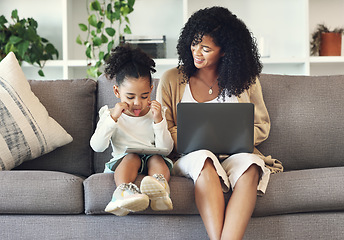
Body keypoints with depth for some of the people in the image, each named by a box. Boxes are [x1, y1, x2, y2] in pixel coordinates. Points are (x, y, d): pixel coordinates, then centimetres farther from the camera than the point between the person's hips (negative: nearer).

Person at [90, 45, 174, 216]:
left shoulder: (155, 114, 12)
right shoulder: (110, 115, 10)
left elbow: (166, 149, 2)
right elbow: (97, 146, -4)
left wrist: (158, 120, -10)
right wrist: (113, 118, -12)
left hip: (152, 160, 1)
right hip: (122, 162, -1)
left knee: (157, 158, -31)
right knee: (132, 157, -33)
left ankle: (159, 188, -63)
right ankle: (124, 191, -61)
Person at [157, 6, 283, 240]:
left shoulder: (245, 80, 11)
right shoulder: (171, 80, 9)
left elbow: (262, 127, 13)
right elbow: (163, 131, 7)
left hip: (236, 155, 1)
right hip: (190, 157, 0)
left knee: (250, 165, -35)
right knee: (204, 159, -37)